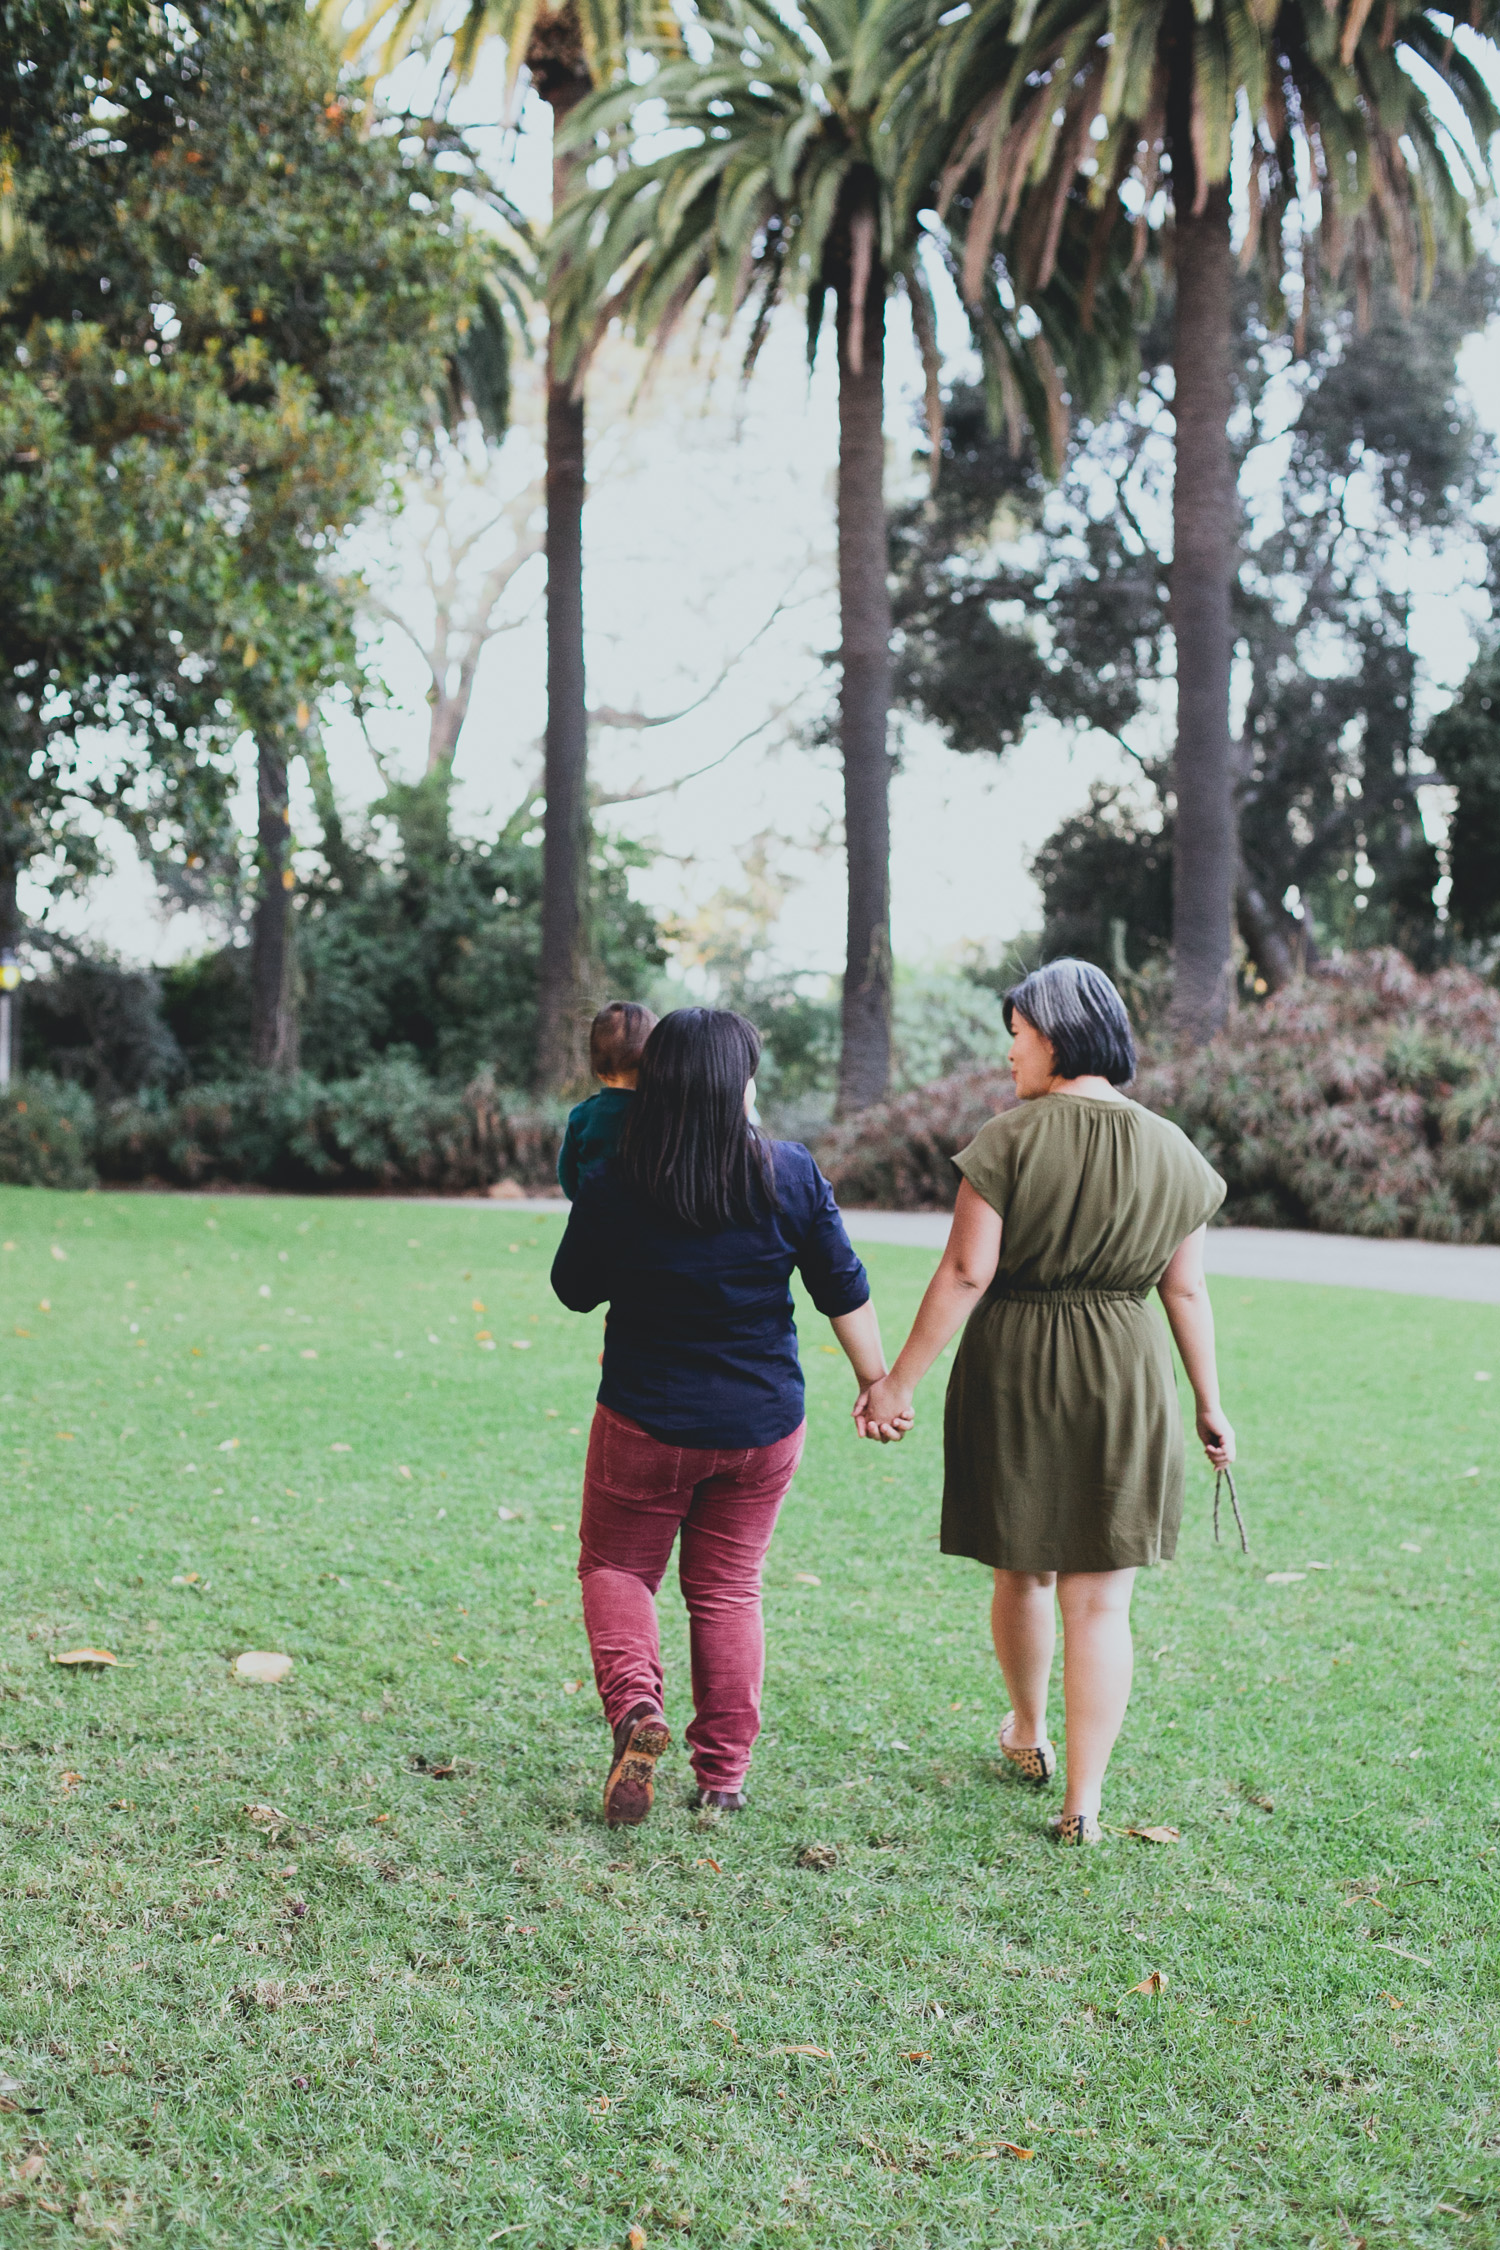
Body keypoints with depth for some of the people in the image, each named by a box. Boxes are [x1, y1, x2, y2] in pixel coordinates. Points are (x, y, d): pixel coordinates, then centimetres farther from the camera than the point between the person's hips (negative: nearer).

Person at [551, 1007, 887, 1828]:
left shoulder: (613, 1183, -12)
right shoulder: (791, 1174, -9)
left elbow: (574, 1290, 2)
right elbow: (844, 1291, -2)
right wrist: (878, 1382, 11)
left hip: (646, 1420, -2)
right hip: (762, 1422, 2)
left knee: (616, 1568, 17)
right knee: (728, 1588, 15)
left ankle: (635, 1704, -9)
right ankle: (724, 1774, 17)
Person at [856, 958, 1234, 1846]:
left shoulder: (1009, 1141, -10)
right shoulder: (1172, 1152, 1)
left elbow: (966, 1273, -13)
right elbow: (1188, 1291, 5)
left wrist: (900, 1383, -7)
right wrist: (1210, 1405, 14)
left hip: (1014, 1372, -1)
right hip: (1125, 1381, 1)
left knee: (1022, 1572, 19)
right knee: (1100, 1600, 5)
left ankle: (1030, 1736, 40)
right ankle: (1085, 1800, 4)